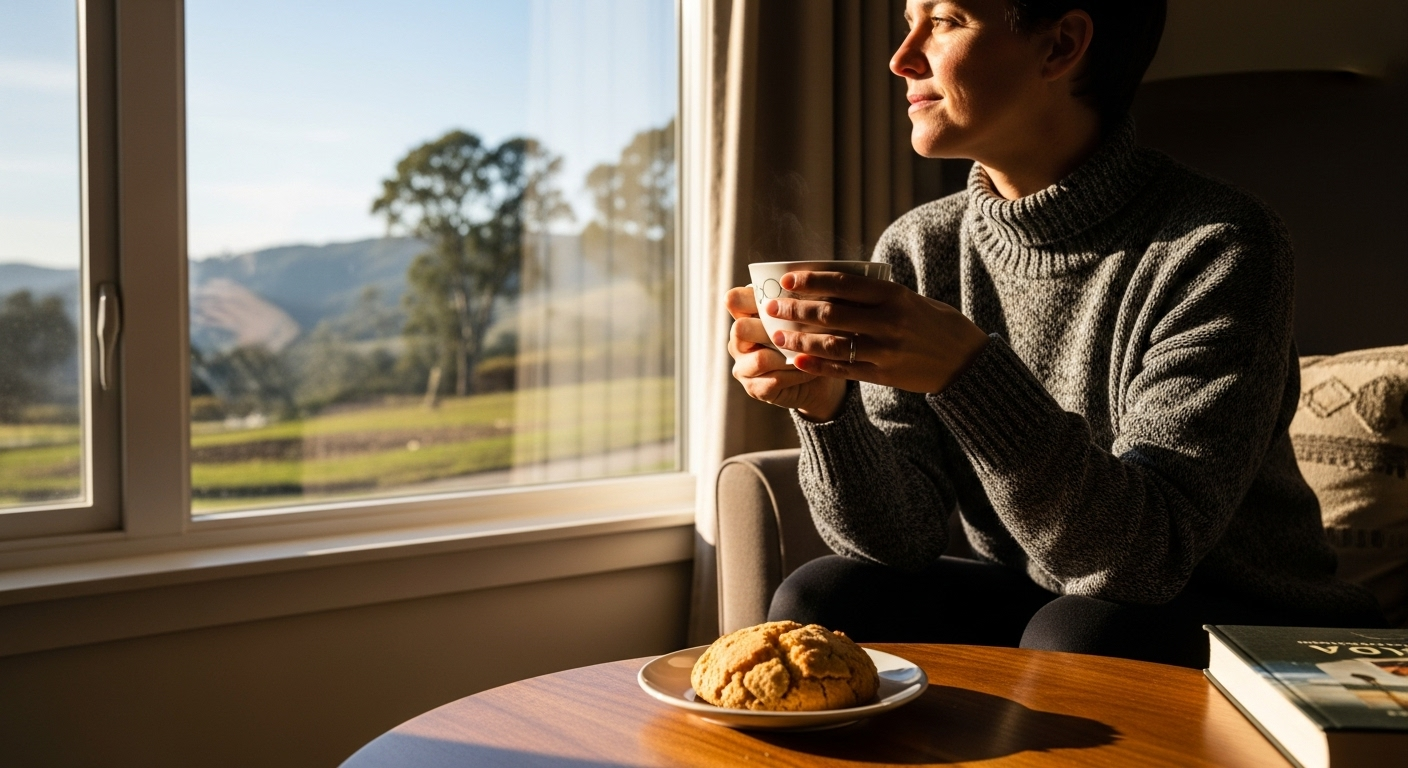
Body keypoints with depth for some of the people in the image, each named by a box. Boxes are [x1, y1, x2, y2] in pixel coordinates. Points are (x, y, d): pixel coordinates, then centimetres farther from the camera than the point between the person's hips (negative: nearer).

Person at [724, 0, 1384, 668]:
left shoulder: (1214, 247, -20)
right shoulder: (915, 252, -4)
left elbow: (1147, 557, -28)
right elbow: (898, 538, -9)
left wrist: (970, 372, -40)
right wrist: (827, 404, -29)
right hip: (1025, 604, 4)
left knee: (1077, 637, -33)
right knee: (816, 600, -16)